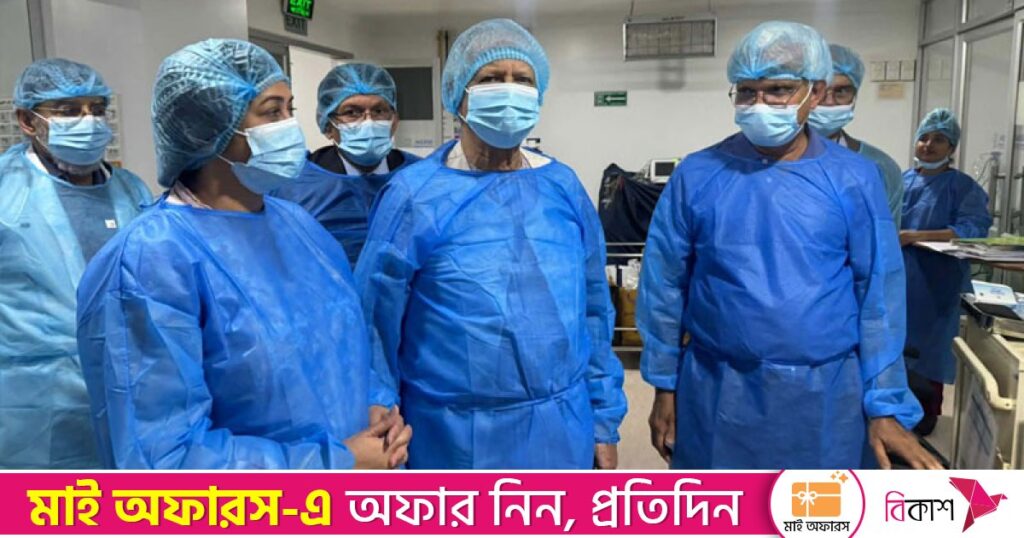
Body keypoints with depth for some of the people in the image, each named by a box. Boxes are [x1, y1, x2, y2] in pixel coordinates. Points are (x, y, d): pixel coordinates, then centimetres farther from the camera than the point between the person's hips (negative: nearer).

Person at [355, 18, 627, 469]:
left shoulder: (563, 187, 2)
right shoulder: (414, 194, -10)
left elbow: (594, 312, 7)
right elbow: (375, 325, -7)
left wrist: (604, 421, 7)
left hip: (562, 430, 4)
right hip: (457, 437, -3)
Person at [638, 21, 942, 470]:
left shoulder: (854, 178, -3)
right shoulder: (696, 175, -4)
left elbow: (880, 295, -1)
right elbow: (664, 286, 0)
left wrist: (887, 406, -2)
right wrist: (664, 387, 2)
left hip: (824, 396, 1)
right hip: (716, 392, 0)